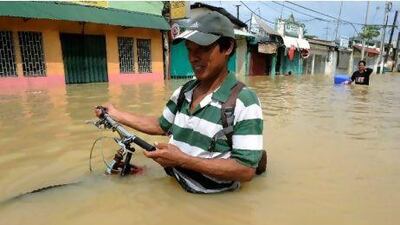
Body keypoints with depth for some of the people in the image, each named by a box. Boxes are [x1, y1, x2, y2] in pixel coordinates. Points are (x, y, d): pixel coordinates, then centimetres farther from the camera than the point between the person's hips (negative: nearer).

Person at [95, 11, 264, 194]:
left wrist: (182, 160, -25)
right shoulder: (183, 92, 2)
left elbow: (246, 170, -22)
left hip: (213, 200, -5)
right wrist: (117, 115, 13)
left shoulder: (244, 102, -20)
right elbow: (161, 126, 16)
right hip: (173, 185, 6)